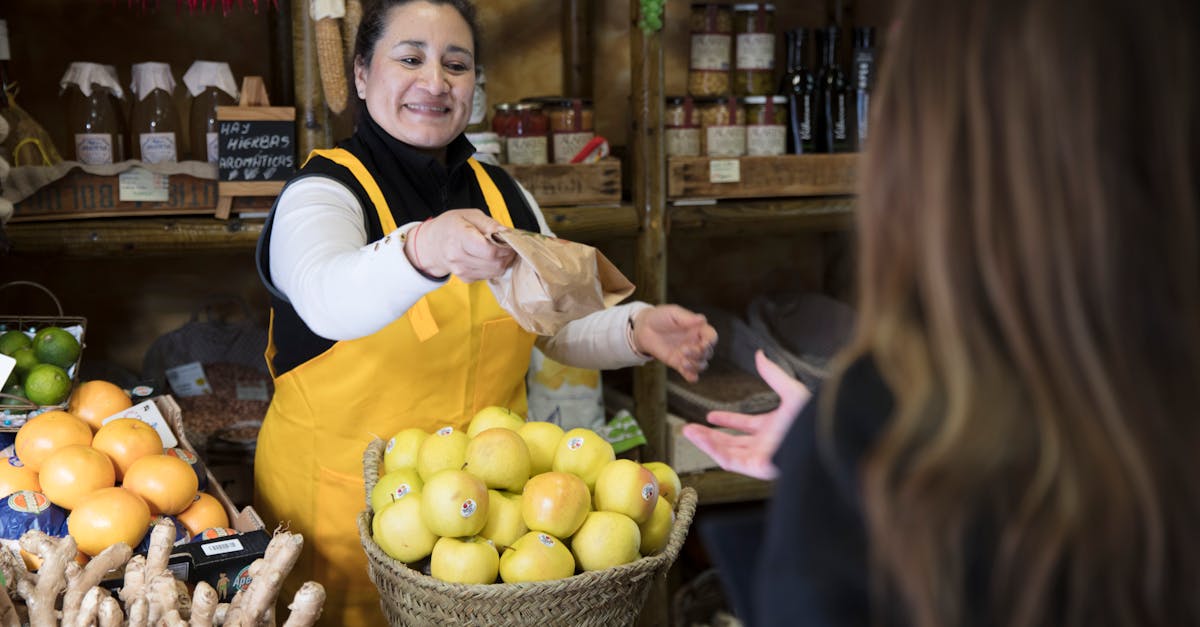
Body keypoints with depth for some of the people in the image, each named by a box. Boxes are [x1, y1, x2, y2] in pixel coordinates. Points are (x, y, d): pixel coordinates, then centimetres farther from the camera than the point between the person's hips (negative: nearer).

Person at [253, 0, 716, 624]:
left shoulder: (504, 197, 6)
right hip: (343, 502, -5)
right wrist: (422, 251, -54)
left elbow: (564, 324, 9)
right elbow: (328, 298, -34)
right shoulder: (324, 192, -12)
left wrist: (637, 330, -11)